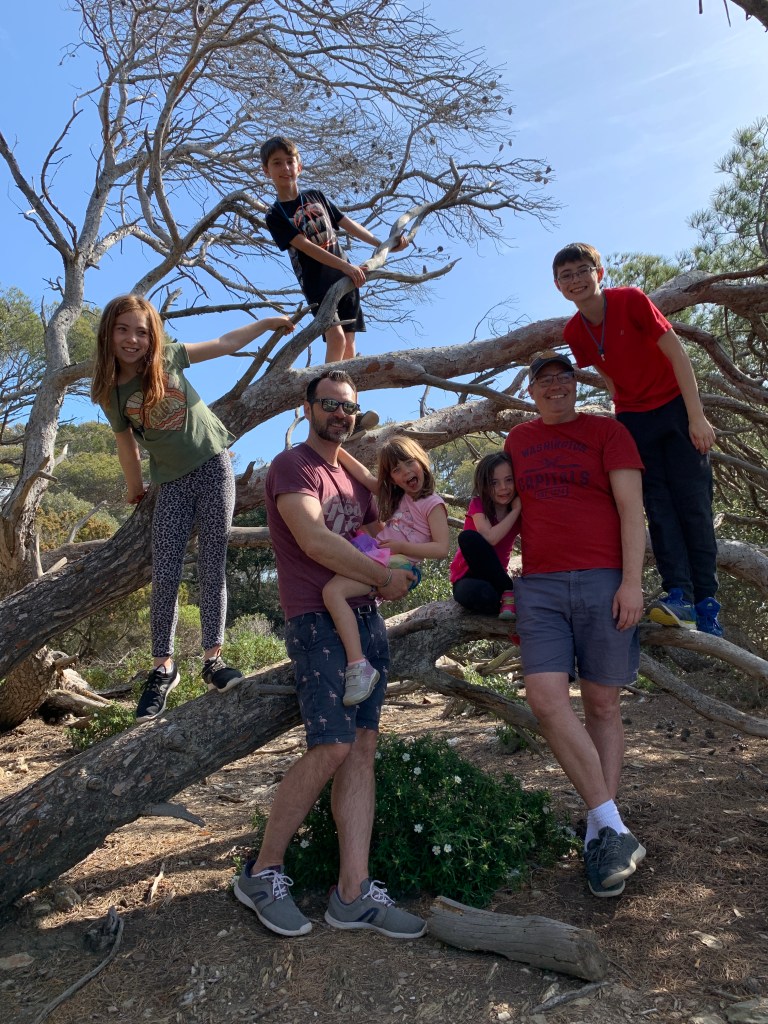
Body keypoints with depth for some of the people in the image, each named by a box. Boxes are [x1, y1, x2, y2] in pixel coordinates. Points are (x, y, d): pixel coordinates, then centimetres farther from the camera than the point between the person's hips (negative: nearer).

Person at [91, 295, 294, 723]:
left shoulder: (169, 357, -4)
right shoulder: (110, 393, -3)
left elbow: (224, 343, 8)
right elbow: (128, 445, 8)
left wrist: (265, 323, 12)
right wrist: (136, 490, 17)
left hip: (214, 466, 0)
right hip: (172, 483, 0)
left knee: (213, 567, -2)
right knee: (165, 577, -4)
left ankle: (214, 658, 4)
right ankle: (163, 667, 9)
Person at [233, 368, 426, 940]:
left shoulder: (353, 477, 22)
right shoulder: (292, 466, -2)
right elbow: (313, 538, -15)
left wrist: (396, 575, 9)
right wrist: (383, 577, -9)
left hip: (366, 616, 8)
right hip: (316, 618, -7)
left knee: (363, 748, 1)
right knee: (333, 746, -15)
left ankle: (353, 894, 6)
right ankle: (263, 873, 4)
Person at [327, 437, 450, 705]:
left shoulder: (433, 504, -1)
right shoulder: (398, 497, 20)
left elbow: (442, 548, -11)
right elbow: (365, 476, 12)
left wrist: (400, 547, -15)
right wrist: (337, 449, 4)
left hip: (398, 563, -9)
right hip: (376, 558, 9)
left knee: (332, 591, -27)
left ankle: (358, 665, -32)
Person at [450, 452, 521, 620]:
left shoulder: (520, 511, 0)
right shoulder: (478, 504, -11)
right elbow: (490, 538, -29)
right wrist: (516, 510, -21)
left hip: (497, 578, 2)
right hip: (468, 578, -1)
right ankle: (509, 593, -20)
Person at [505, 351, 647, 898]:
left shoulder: (607, 431, 6)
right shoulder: (518, 439, 18)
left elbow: (631, 509, -1)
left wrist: (632, 580, -11)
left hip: (604, 581, -2)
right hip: (538, 586, 3)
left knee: (602, 704, 1)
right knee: (546, 697, -13)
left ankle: (599, 835, 12)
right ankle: (614, 827, -5)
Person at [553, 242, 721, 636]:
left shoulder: (632, 300, -15)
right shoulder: (574, 333, -3)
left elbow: (677, 354, -15)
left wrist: (696, 415, -20)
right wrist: (624, 416, 5)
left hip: (676, 405, -3)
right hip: (633, 419, 3)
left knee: (693, 503, -5)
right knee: (659, 506, -5)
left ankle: (706, 602, -2)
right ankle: (679, 595, -8)